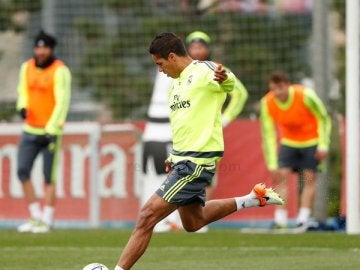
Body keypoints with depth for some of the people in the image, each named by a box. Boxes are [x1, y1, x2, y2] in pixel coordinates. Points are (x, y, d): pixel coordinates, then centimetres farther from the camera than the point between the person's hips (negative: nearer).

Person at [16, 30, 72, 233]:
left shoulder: (60, 71, -11)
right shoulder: (27, 68, 8)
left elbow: (62, 102, -15)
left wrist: (51, 130, -21)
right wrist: (22, 106, -6)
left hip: (51, 131, -6)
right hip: (30, 129, 6)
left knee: (49, 177, -3)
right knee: (23, 171, -2)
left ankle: (46, 220, 5)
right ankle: (36, 216, 9)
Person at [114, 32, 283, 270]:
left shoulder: (203, 71, -13)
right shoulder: (177, 82, 16)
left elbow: (230, 83, -33)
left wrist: (223, 78, -57)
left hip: (197, 160, -11)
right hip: (183, 159, 11)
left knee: (148, 215, -14)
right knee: (193, 222, 25)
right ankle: (253, 200, 34)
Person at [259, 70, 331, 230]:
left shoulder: (305, 95, -26)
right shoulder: (267, 103, -17)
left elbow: (324, 119, -12)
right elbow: (268, 134, -13)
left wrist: (323, 145, -16)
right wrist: (272, 165, -16)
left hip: (312, 141, -2)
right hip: (288, 142, 2)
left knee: (309, 178, -9)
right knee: (281, 176, -11)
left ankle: (303, 219, -9)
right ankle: (280, 220, -13)